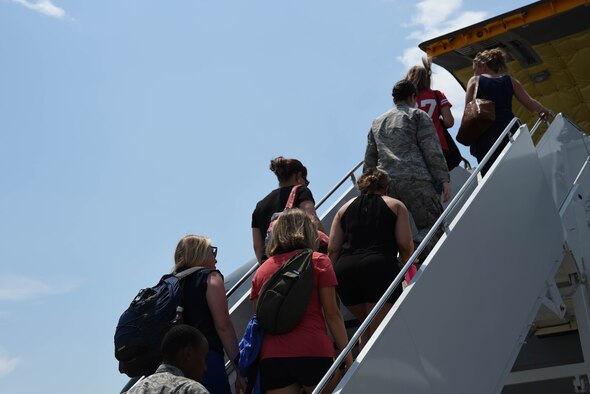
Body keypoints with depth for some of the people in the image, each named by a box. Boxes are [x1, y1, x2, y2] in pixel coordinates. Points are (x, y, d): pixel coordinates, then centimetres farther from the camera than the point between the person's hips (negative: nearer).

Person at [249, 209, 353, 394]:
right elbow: (332, 314, 0)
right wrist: (348, 359, 3)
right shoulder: (318, 261, 3)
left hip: (271, 358, 3)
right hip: (313, 353, -3)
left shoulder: (261, 271, 13)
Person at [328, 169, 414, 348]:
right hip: (380, 268, -3)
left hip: (345, 269, 4)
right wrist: (409, 265, 25)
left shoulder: (345, 208, 24)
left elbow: (332, 250, 13)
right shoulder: (395, 205, 18)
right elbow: (405, 245, 6)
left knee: (367, 326, 22)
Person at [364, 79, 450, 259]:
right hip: (415, 181, -5)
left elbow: (370, 159, 26)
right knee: (434, 225, -4)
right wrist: (444, 180, -3)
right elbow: (432, 151, -1)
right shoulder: (418, 116, 10)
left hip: (386, 183, 5)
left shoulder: (377, 123, 25)